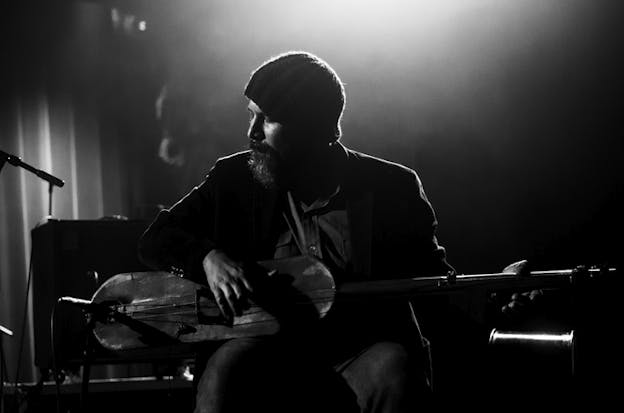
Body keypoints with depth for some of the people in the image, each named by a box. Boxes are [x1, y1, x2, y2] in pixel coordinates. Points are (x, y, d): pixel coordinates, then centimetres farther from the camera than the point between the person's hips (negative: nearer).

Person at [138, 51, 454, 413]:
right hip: (267, 349, 1)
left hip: (361, 350, -1)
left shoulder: (392, 187, 4)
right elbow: (155, 239, 9)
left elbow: (436, 282, 9)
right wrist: (209, 258, -13)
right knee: (229, 366, -33)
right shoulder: (233, 179, 9)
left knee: (394, 373, -34)